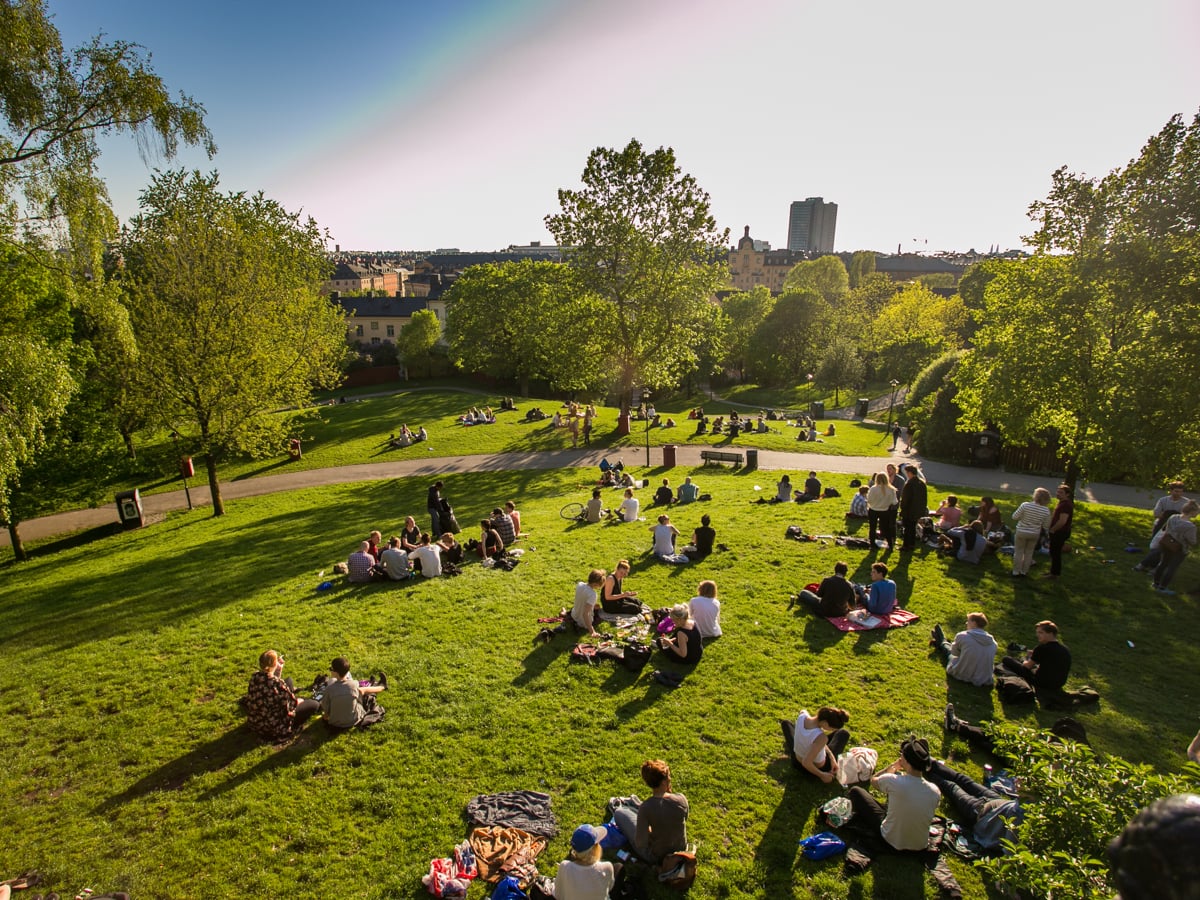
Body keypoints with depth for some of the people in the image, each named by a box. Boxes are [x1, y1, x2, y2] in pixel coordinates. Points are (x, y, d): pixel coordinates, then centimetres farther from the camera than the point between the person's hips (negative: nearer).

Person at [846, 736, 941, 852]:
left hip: (891, 842, -4)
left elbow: (873, 780, -5)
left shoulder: (893, 781, -31)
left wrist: (893, 766, 4)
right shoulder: (935, 792, -21)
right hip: (920, 845, 4)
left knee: (855, 791, 12)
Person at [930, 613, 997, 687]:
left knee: (948, 651, 27)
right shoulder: (993, 642, -8)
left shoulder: (962, 636, -19)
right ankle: (941, 643, 61)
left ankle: (942, 643, 62)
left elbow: (954, 652, -1)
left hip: (961, 676, -4)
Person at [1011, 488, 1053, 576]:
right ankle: (1024, 572, 28)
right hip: (1035, 534, 2)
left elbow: (1014, 517, -14)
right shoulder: (1046, 510, -15)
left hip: (1021, 532, -2)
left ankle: (1016, 572, 19)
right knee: (1029, 553, 19)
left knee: (1018, 552, 13)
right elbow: (1046, 525, -5)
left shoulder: (1025, 505, -23)